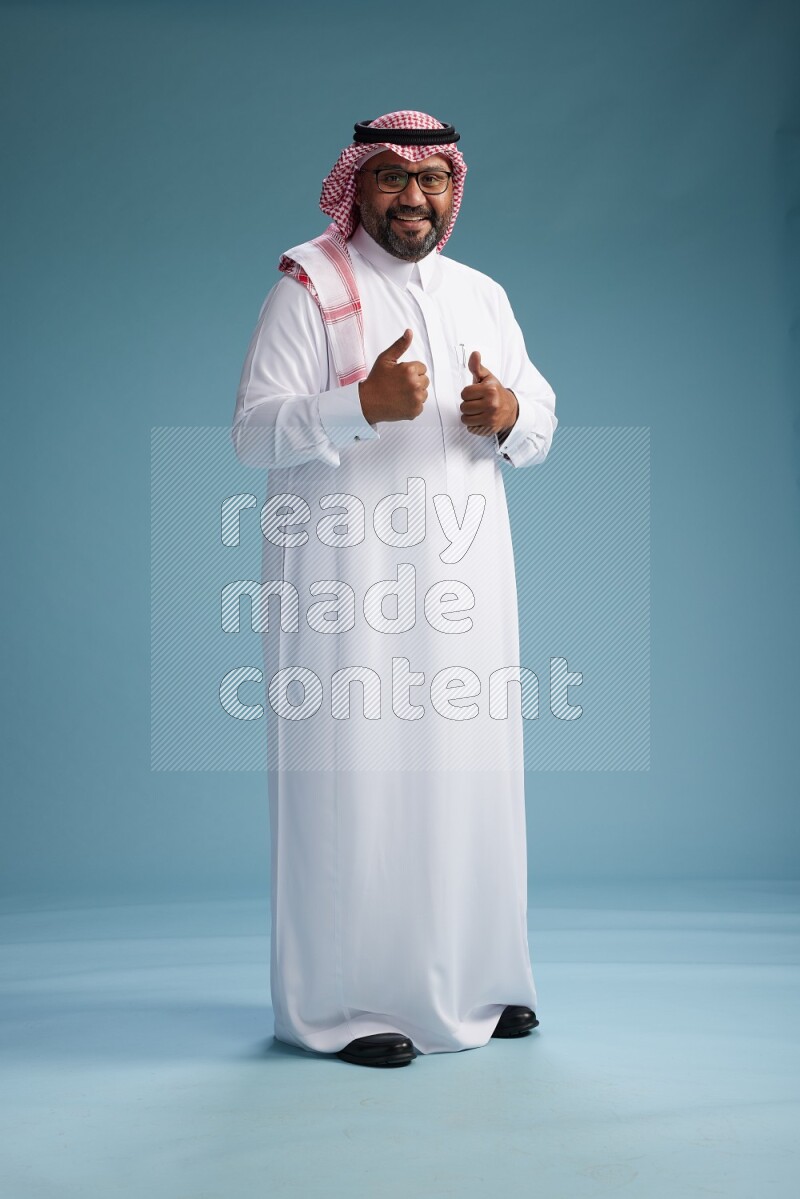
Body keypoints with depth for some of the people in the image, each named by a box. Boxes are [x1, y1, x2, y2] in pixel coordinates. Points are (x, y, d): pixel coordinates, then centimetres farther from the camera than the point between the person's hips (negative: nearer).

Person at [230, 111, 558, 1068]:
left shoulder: (484, 297, 17)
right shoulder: (308, 292, 0)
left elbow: (542, 422, 16)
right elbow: (255, 433, -8)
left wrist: (508, 414, -7)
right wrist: (364, 404, -22)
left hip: (462, 572, 5)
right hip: (348, 575, -5)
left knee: (469, 770, 8)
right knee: (354, 775, -4)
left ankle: (471, 982, 22)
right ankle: (345, 1004, 7)